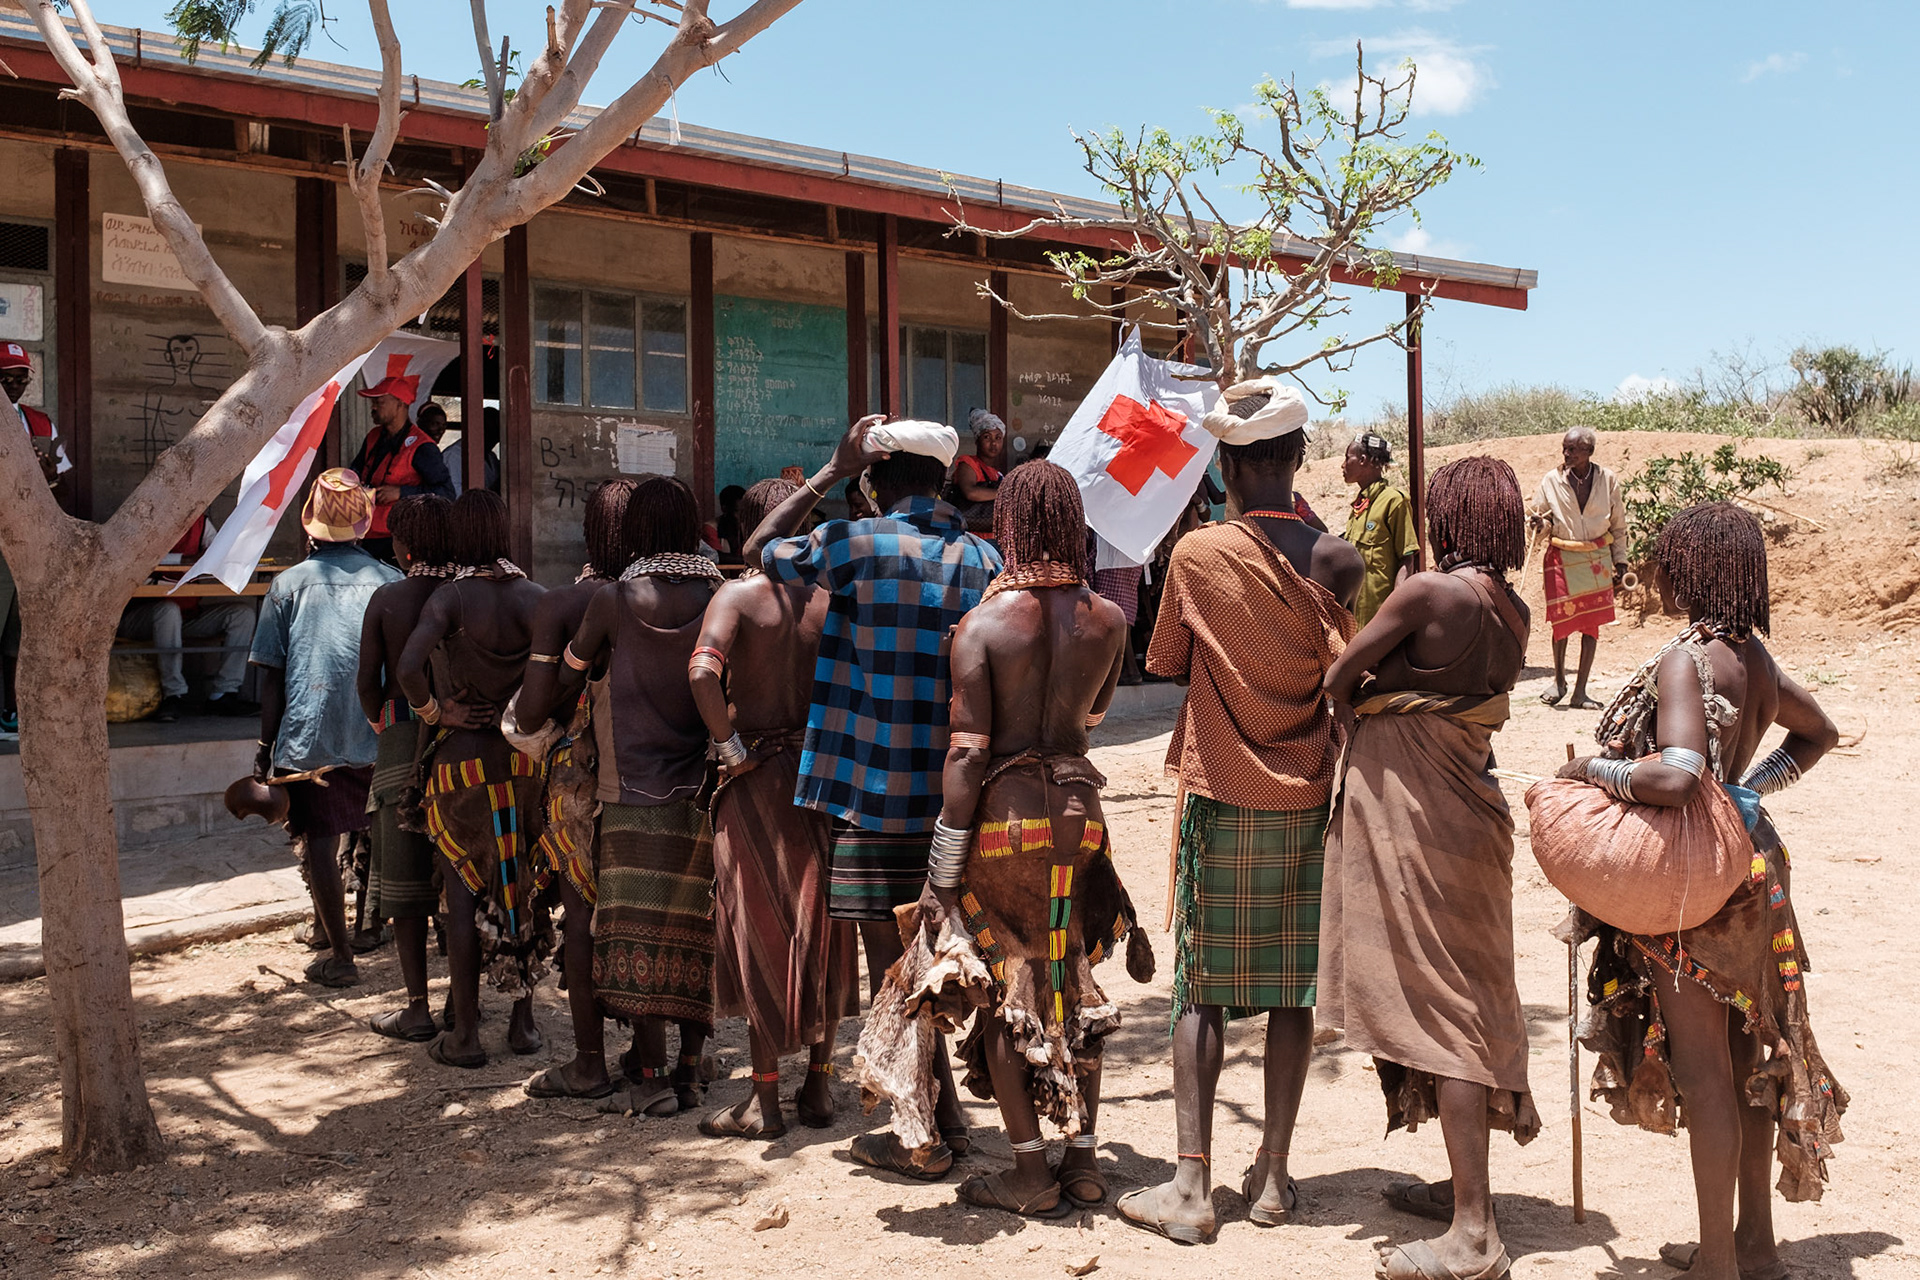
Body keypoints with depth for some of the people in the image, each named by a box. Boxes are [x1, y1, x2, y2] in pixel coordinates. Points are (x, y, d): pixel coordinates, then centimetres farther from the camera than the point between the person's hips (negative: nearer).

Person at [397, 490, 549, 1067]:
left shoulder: (450, 598, -10)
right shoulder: (533, 596, -1)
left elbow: (408, 664, -25)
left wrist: (428, 709, -7)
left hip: (461, 757, -3)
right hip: (526, 757, 3)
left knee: (464, 893, 6)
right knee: (525, 887, 14)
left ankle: (465, 1035, 11)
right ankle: (523, 1020, 21)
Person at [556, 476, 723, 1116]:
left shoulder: (613, 599, -3)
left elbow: (567, 673, 11)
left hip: (636, 784, -2)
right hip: (704, 785, 2)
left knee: (637, 929, 2)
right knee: (697, 929, 9)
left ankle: (652, 1075, 0)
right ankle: (689, 1068, 13)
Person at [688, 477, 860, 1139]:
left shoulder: (739, 594, -8)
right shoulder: (830, 597, 3)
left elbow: (702, 670, -25)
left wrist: (729, 745, -15)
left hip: (760, 778, -4)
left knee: (763, 933, 4)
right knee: (821, 925, 14)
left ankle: (765, 1097, 11)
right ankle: (820, 1084, 23)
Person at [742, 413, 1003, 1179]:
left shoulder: (853, 545, -9)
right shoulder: (983, 557, 6)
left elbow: (758, 548, 9)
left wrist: (833, 471, 10)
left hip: (875, 794, -6)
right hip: (953, 791, 6)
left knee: (890, 965, 3)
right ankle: (942, 1117, 29)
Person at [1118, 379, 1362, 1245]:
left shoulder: (1197, 555, -8)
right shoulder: (1333, 561, -5)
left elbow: (1164, 664, 4)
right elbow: (1347, 684, -4)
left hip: (1220, 796, -1)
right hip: (1307, 800, 2)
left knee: (1202, 986, 5)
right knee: (1292, 987, 10)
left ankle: (1191, 1185, 4)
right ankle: (1272, 1176, 17)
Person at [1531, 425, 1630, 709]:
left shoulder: (1606, 480, -1)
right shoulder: (1551, 480, -3)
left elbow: (1618, 523, 9)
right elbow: (1542, 519, 7)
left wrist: (1620, 560, 8)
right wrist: (1540, 523, -17)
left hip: (1597, 558, 1)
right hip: (1561, 558, -1)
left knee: (1592, 623, 0)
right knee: (1561, 621, -2)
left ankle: (1580, 692, 6)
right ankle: (1559, 680, 22)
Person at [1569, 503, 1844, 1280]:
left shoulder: (1686, 661, -22)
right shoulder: (1755, 655, 7)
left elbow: (1674, 778, -35)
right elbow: (1818, 731, 24)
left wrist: (1591, 769, -20)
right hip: (1746, 865, 9)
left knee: (1702, 1075, 2)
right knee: (1747, 1060, 17)